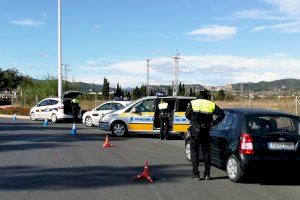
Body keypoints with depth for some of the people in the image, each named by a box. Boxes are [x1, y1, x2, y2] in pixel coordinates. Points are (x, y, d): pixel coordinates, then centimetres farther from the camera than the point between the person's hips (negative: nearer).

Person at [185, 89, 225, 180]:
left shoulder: (192, 103, 2)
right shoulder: (211, 104, 4)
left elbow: (187, 115, 7)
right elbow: (222, 114, 0)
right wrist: (214, 123, 3)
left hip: (195, 131, -1)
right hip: (206, 131, 2)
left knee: (194, 151, 7)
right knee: (206, 152, 12)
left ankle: (195, 173, 2)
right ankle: (207, 174, 13)